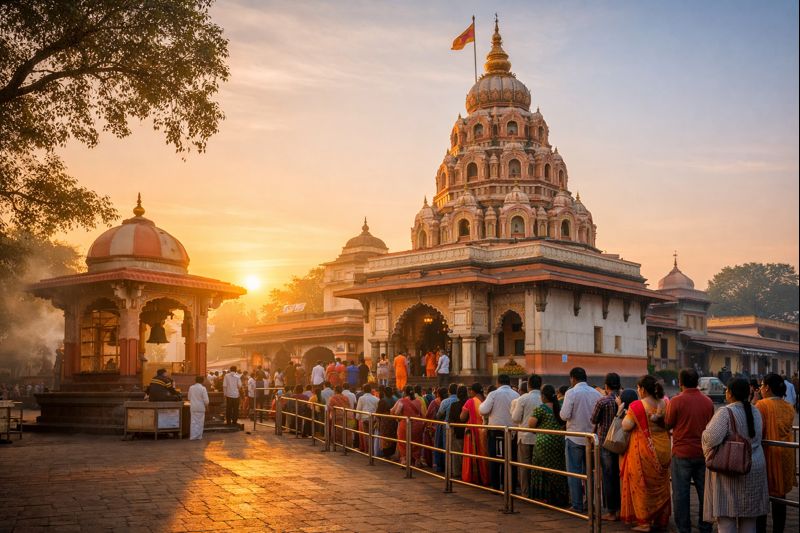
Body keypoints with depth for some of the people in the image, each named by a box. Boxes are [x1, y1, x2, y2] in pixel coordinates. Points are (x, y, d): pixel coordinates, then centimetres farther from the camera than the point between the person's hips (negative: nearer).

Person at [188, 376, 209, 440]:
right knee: (200, 422, 6)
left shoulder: (191, 388, 0)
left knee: (193, 421, 8)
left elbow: (189, 398, 11)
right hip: (200, 407, -4)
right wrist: (206, 406, 5)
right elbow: (206, 399, -11)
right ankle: (198, 436, 8)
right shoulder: (203, 388, -13)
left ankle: (192, 436, 5)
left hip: (193, 407, 4)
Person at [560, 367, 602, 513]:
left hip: (575, 438, -4)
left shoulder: (571, 393, -11)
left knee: (574, 472, 3)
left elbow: (565, 415, -15)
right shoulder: (596, 393, 2)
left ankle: (577, 505, 4)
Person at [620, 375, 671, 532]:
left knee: (642, 485, 4)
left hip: (644, 451, -6)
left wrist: (625, 413, -1)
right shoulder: (664, 404, 1)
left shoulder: (637, 406, -16)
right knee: (660, 485, 16)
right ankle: (661, 519, 24)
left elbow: (626, 426, -17)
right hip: (662, 449, 6)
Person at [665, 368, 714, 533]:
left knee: (681, 493, 4)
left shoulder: (676, 401, -12)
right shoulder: (708, 401, 1)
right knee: (704, 492, 12)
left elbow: (668, 425, -2)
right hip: (703, 453, 4)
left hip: (682, 453, -4)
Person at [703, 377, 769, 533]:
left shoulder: (725, 412, -16)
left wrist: (709, 455, -9)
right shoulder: (756, 412, 7)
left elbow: (712, 437, -26)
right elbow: (758, 437, 15)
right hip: (754, 468, 7)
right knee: (749, 520, 15)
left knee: (726, 521, -1)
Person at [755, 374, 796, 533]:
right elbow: (786, 430, 7)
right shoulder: (789, 408, 7)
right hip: (785, 455, 6)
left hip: (767, 453, -6)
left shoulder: (762, 405, -12)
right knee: (779, 496, 12)